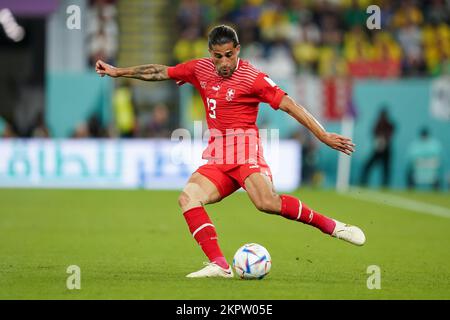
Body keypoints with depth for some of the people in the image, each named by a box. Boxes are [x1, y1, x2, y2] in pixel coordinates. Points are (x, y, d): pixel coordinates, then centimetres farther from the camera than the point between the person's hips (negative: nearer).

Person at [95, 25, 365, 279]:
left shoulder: (252, 77, -9)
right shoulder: (200, 69, 9)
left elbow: (288, 104, -11)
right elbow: (160, 72, 22)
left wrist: (324, 136, -15)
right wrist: (118, 72, 27)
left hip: (245, 151, -6)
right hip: (217, 158, 6)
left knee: (267, 202, -29)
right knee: (188, 197, -17)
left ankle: (333, 226, -16)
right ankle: (219, 265, -23)